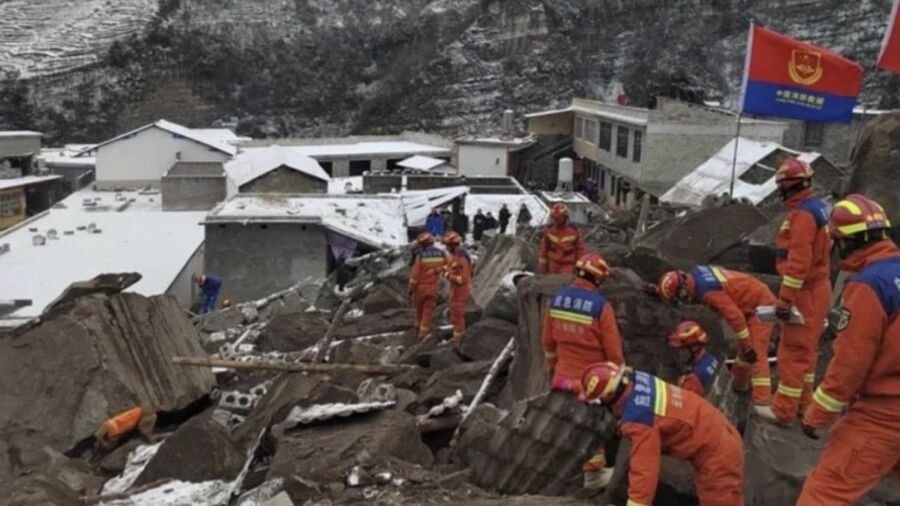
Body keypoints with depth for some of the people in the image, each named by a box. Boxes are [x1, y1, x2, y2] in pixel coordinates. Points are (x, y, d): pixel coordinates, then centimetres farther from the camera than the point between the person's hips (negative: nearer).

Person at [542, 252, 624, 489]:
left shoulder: (556, 299, -4)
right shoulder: (600, 306, -22)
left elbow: (548, 341, 7)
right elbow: (613, 350, -15)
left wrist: (553, 367, 21)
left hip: (564, 376, 5)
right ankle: (593, 472, 24)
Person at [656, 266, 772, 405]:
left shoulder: (708, 292, -32)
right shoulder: (695, 273, -5)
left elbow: (734, 315, -30)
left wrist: (747, 346, -23)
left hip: (760, 306, -10)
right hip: (751, 301, 10)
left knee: (756, 353, -17)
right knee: (744, 348, 25)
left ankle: (762, 403, -21)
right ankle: (739, 383, 45)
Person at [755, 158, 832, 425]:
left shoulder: (803, 213, -21)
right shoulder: (818, 207, 12)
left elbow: (798, 261, -25)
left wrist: (785, 298, -22)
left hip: (805, 292, -10)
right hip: (816, 288, 10)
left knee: (793, 351, -4)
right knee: (806, 349, 17)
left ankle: (784, 409, 2)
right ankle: (802, 401, 27)